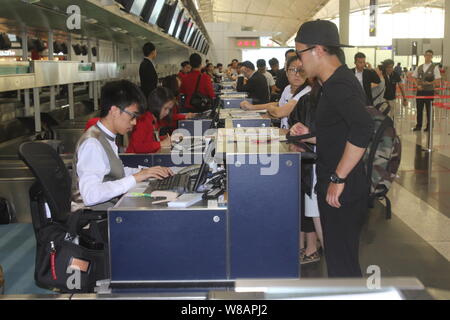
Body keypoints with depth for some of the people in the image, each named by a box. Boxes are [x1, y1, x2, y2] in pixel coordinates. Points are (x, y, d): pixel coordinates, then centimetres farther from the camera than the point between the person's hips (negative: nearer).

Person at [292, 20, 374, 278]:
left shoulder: (338, 85, -18)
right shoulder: (338, 82, 15)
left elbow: (363, 127, -35)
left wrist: (338, 178, -29)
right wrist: (311, 136, 12)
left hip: (342, 191, -10)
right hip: (336, 188, 10)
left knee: (342, 263, -1)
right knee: (339, 258, 20)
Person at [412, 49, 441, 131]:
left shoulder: (434, 67, -4)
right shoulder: (419, 67, 8)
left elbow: (438, 81, -7)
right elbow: (414, 77, 13)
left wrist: (430, 83, -19)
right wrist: (418, 85, -3)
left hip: (429, 91, -4)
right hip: (420, 91, 4)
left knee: (429, 109, 4)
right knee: (419, 109, 8)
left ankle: (429, 126, 14)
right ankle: (418, 126, 18)